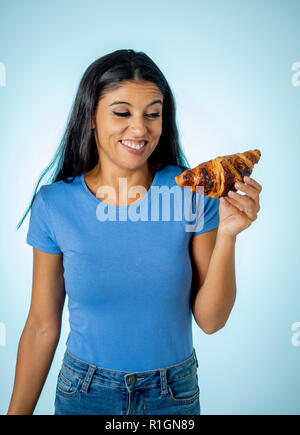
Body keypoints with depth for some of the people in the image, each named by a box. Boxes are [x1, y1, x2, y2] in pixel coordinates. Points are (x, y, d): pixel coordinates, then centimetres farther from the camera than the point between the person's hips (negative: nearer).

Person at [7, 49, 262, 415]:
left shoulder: (194, 193, -14)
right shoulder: (54, 205, -13)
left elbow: (210, 320, -12)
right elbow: (42, 327, -5)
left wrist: (227, 235, -25)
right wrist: (17, 411, -3)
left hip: (175, 395, 1)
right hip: (84, 392, 0)